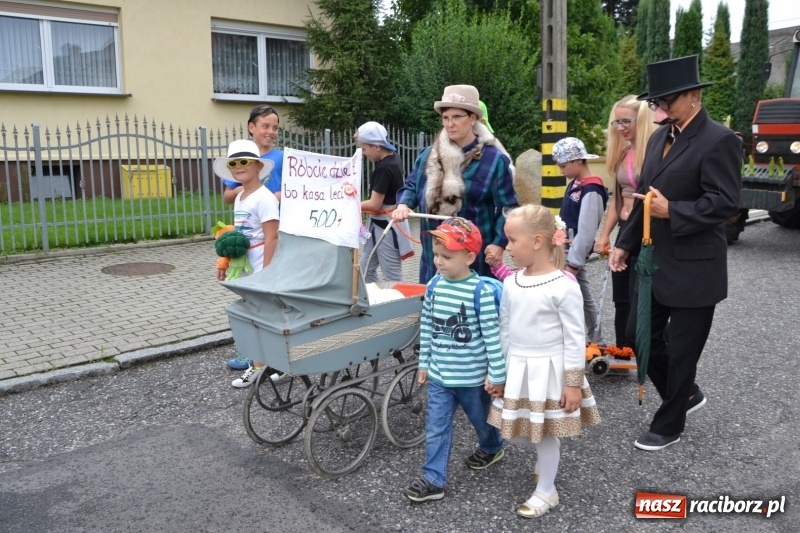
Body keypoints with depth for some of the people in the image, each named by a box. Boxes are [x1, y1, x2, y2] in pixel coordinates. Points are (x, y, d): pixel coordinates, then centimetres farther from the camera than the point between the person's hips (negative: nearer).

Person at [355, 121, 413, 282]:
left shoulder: (383, 168, -24)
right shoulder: (393, 158, 4)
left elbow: (374, 204, -21)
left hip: (386, 226, -10)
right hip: (380, 223, 10)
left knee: (391, 274, 1)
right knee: (366, 267, 17)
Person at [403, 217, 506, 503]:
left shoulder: (481, 291, -21)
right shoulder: (434, 286, -4)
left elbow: (492, 335, -17)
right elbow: (426, 326, 6)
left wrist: (497, 374, -14)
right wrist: (424, 362, 10)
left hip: (472, 376, -4)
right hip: (438, 374, 4)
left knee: (481, 419, 22)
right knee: (436, 429, 6)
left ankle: (491, 448, 51)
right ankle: (433, 480, 17)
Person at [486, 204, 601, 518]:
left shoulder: (564, 287, -19)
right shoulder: (510, 283, -1)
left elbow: (575, 339, -14)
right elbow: (504, 331, 8)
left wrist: (573, 383, -12)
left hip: (549, 370, -6)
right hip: (517, 369, 6)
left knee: (545, 434, 8)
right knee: (514, 430, 15)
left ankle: (546, 491, 30)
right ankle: (546, 457, 45)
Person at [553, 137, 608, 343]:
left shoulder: (591, 191, -19)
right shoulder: (574, 184, 8)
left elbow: (586, 232, -20)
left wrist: (573, 263, -19)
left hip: (574, 254, -9)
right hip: (566, 251, 9)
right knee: (583, 297, 15)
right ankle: (593, 339, 26)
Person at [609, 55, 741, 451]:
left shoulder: (719, 140, -14)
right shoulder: (659, 138, 11)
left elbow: (725, 203, -19)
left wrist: (672, 211, -23)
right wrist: (625, 243, 9)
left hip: (693, 268, -8)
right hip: (654, 262, 8)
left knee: (682, 350, 6)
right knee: (641, 336, 15)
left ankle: (669, 425, 24)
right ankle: (685, 395, 38)